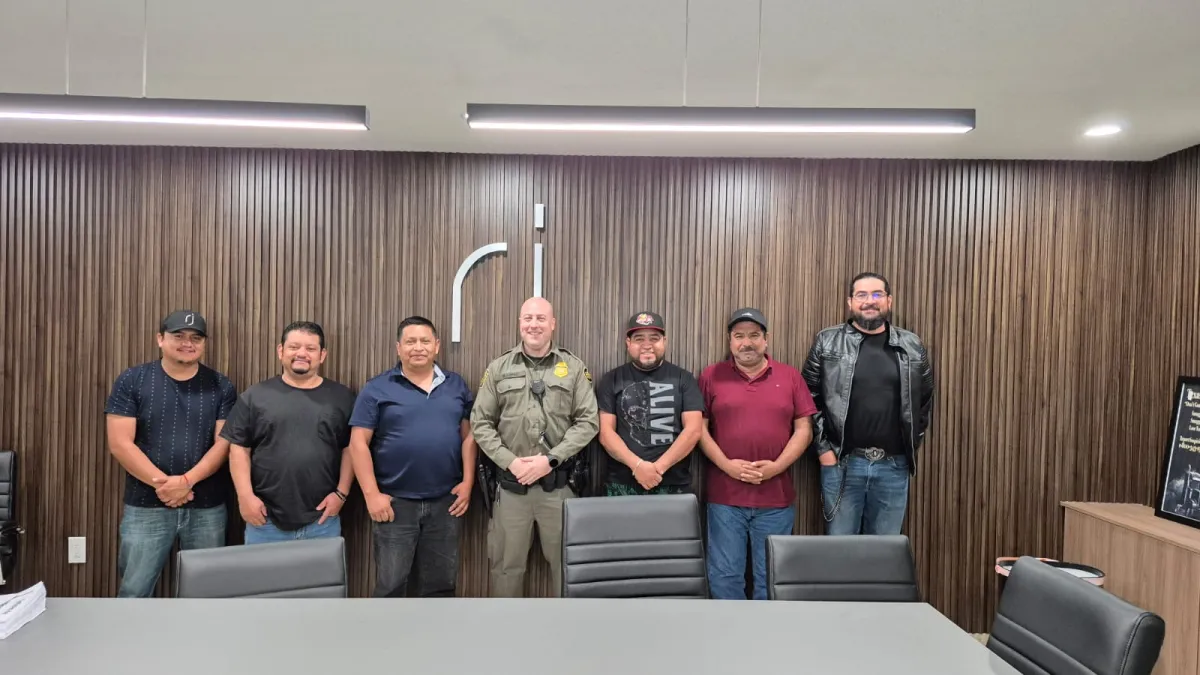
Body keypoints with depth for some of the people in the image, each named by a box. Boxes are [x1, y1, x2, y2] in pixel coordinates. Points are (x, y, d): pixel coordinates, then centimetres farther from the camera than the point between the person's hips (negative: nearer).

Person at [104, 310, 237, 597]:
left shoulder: (221, 387, 2)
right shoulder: (131, 381, -1)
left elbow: (224, 442, -4)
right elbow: (120, 444, -7)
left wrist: (187, 481, -18)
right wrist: (162, 483, -15)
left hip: (207, 507, 1)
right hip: (146, 506, -1)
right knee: (134, 591, 6)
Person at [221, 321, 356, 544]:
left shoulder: (342, 397, 3)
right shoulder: (255, 396, 3)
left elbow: (350, 448, 3)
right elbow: (239, 448, 2)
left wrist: (341, 492, -3)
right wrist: (245, 496, -5)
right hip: (265, 519, 0)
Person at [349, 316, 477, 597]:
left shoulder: (457, 385, 7)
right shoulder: (377, 389, -3)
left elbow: (469, 435, 7)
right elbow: (359, 443, -5)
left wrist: (467, 482, -1)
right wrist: (371, 493, -10)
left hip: (446, 501, 3)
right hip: (395, 502, -2)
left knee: (441, 582, 14)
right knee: (390, 584, 8)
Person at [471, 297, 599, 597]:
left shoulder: (574, 367, 2)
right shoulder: (499, 368, 5)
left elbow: (588, 421, -2)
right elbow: (480, 423, 4)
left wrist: (551, 459, -12)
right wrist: (509, 461, -9)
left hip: (558, 484, -1)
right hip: (511, 484, 1)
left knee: (566, 562, 10)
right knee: (506, 564, 13)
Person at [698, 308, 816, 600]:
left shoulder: (790, 376, 7)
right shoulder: (711, 376, 3)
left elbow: (803, 428, 4)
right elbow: (699, 427, 0)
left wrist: (778, 466, -9)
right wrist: (726, 465, -12)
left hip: (776, 497, 1)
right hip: (725, 496, -1)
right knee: (725, 574, 6)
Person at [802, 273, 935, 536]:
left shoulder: (913, 347, 6)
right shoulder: (827, 342, -1)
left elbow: (925, 401, 13)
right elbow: (809, 400, -1)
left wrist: (912, 446, 7)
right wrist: (822, 448, -6)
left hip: (894, 466, 2)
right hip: (842, 463, -2)